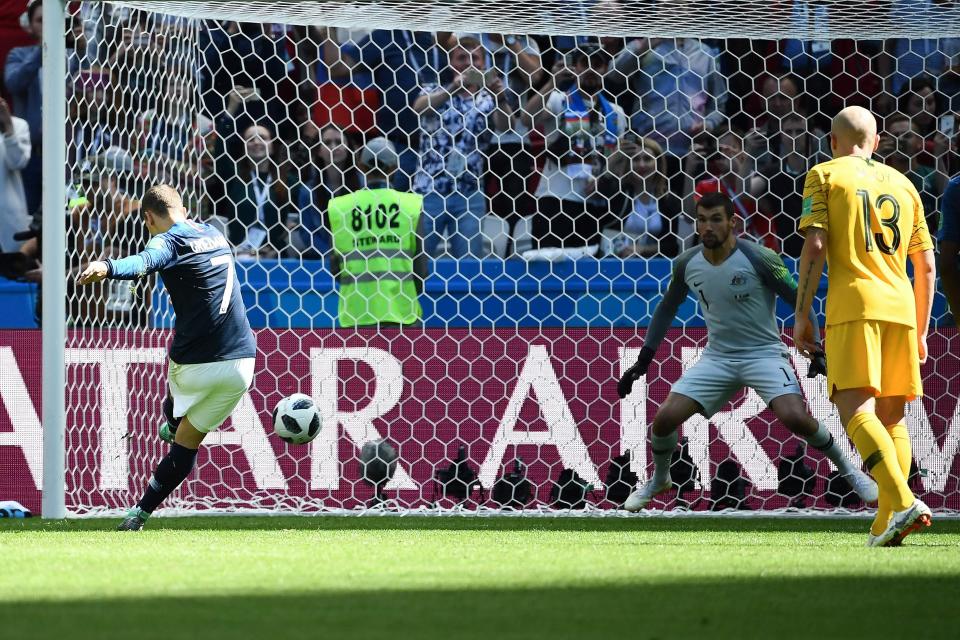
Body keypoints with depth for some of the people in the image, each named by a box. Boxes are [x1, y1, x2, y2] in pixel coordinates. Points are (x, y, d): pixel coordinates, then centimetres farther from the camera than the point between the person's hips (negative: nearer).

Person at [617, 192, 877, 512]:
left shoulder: (758, 258, -17)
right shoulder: (686, 263, -3)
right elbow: (667, 309, 14)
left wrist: (816, 353, -14)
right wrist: (643, 361, 11)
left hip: (764, 352, -4)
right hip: (717, 356, 4)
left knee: (795, 417, -27)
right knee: (664, 418, -10)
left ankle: (849, 471, -2)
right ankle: (659, 480, 20)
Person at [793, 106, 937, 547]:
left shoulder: (825, 176, 8)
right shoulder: (902, 184, 21)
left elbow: (815, 246, -5)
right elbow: (926, 265, 20)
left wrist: (801, 316, -4)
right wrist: (920, 332, 26)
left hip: (853, 305, -5)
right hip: (900, 306, 5)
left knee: (856, 409, -13)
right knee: (891, 416, 12)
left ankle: (903, 503, -33)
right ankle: (885, 528, 4)